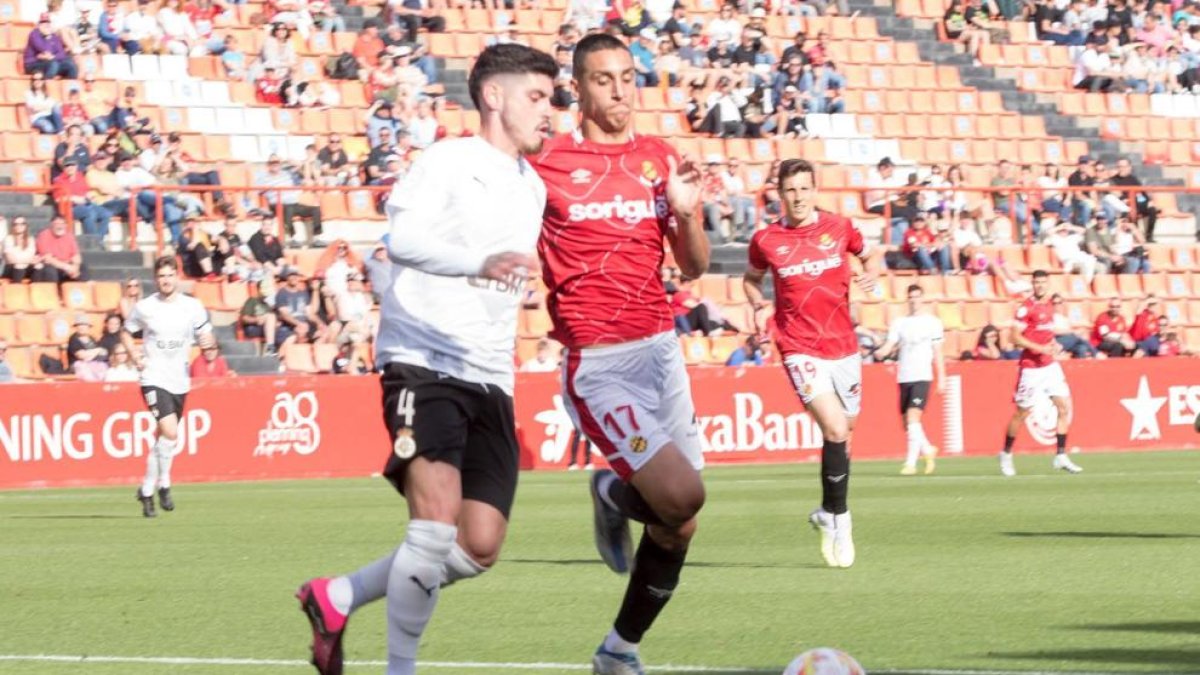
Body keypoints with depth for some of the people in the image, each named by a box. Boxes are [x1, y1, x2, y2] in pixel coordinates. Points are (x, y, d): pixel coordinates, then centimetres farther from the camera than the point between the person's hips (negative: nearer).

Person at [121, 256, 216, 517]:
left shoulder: (193, 307, 2)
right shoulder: (144, 308, -2)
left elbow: (206, 337, 9)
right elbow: (126, 333, 13)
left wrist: (208, 341, -15)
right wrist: (136, 357, -2)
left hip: (180, 381, 3)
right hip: (154, 378, -3)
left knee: (162, 438, 11)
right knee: (170, 432, -21)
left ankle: (147, 490, 25)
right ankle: (163, 485, -5)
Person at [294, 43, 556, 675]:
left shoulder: (532, 188, 18)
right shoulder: (450, 160, -6)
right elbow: (402, 239, -24)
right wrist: (480, 262, -38)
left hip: (490, 380, 8)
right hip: (423, 362, -7)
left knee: (480, 548, -2)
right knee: (437, 521, -21)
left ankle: (337, 597, 17)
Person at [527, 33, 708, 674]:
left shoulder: (662, 160, 9)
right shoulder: (545, 161, -4)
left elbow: (694, 267, 10)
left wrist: (687, 214, -8)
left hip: (662, 349, 6)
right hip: (599, 362, -6)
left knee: (680, 526, 6)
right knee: (681, 494, -21)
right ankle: (613, 494, 14)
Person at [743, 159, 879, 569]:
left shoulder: (839, 229, 2)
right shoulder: (766, 241, -1)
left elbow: (867, 254, 20)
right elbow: (752, 278, 17)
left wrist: (870, 273, -2)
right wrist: (759, 307, -2)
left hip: (843, 346, 3)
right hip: (800, 349, -3)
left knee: (842, 433, 10)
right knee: (836, 430, -19)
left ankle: (829, 514, 31)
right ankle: (838, 519, -5)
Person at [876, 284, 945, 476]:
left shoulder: (932, 322, 4)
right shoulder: (899, 323, 12)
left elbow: (938, 353, 5)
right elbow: (890, 345, 3)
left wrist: (941, 378, 2)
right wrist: (881, 352, -21)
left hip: (922, 376, -4)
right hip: (904, 378, 4)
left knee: (913, 417, -18)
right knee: (907, 423, 7)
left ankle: (911, 462, -17)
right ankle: (928, 449, 31)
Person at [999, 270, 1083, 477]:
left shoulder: (1049, 305, 10)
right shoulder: (1027, 307, -13)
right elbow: (1015, 337, -17)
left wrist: (1054, 344, 4)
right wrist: (1040, 348, -24)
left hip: (1050, 365, 7)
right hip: (1031, 368, -7)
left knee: (1065, 407, -2)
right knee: (1022, 413, 2)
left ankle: (1061, 456, 2)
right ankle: (1006, 454, 20)